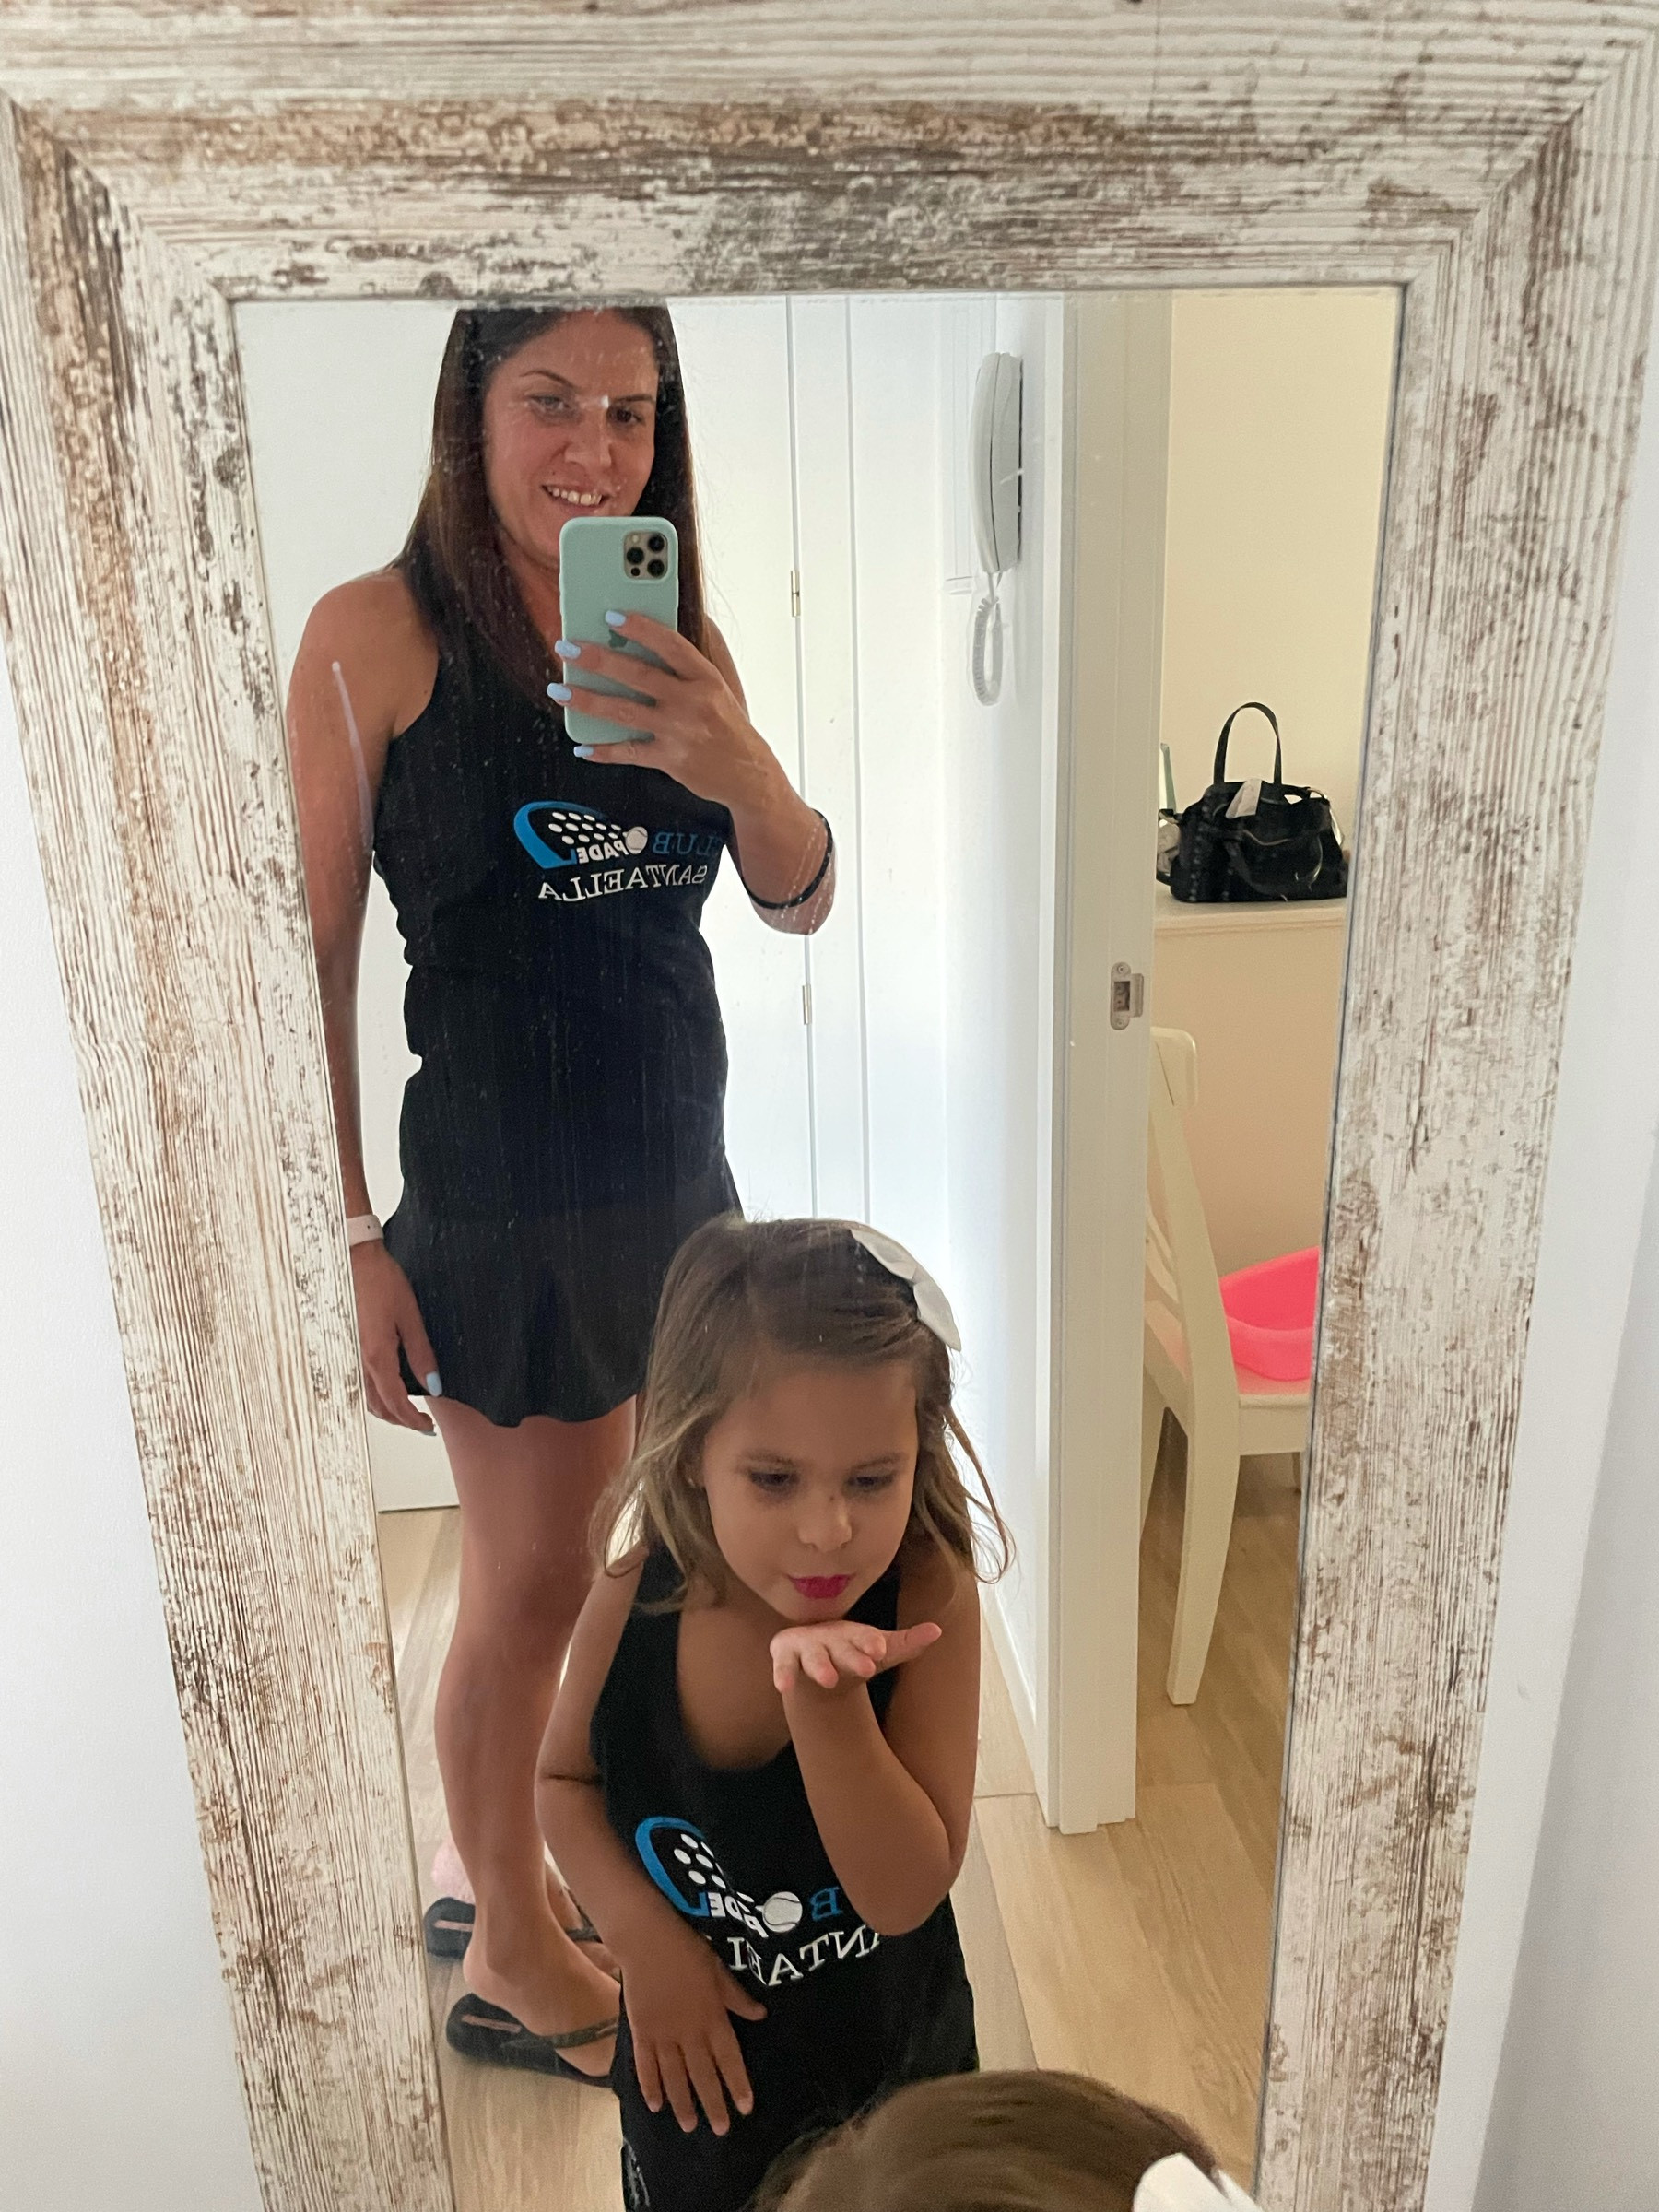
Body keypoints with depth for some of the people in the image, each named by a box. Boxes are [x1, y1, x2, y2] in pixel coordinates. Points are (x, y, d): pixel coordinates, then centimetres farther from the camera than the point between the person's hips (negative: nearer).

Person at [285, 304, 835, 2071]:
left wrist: (734, 763, -16)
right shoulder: (375, 633, -8)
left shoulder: (678, 640, 7)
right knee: (528, 1580, 9)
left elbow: (802, 901, 4)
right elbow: (315, 954, -9)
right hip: (499, 1191, -6)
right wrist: (352, 1239, -11)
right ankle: (509, 1940, 36)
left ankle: (533, 1857, 45)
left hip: (677, 1165, 6)